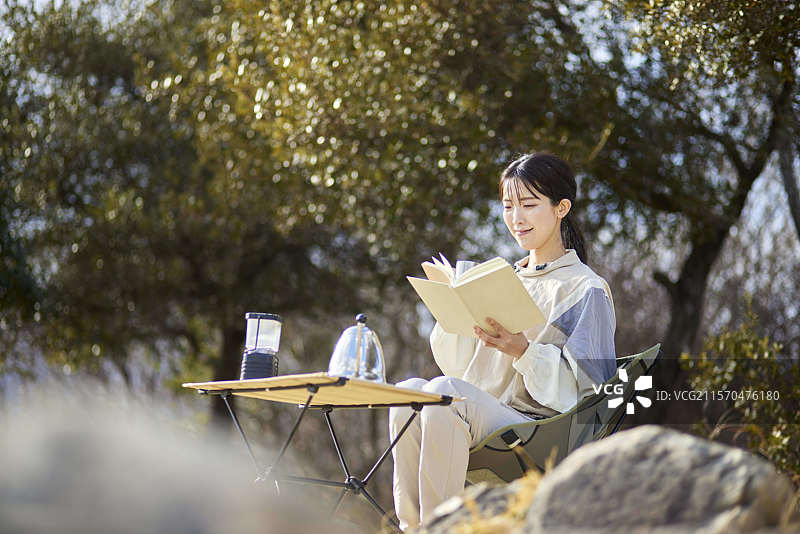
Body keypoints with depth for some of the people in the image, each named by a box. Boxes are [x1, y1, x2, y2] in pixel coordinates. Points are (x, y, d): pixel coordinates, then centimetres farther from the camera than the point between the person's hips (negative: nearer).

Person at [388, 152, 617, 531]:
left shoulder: (586, 289, 3)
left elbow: (584, 389, -6)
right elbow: (461, 366, 21)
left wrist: (523, 351, -20)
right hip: (482, 422, 6)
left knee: (445, 391, -32)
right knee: (409, 391, -25)